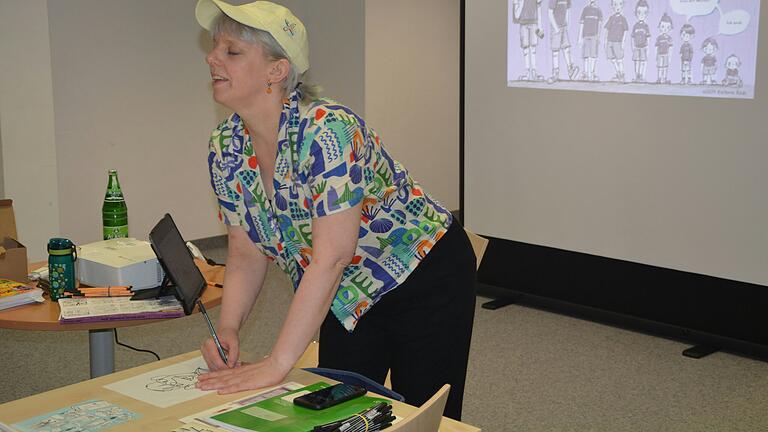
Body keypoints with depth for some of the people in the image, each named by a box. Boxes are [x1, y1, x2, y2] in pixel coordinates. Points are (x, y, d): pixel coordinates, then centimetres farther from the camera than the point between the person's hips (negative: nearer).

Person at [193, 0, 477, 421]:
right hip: (350, 296, 6)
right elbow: (246, 253, -1)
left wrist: (276, 364, -34)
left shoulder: (326, 131, -31)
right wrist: (227, 331, -17)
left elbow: (331, 256, -35)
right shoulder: (226, 147, -8)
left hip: (424, 281, -6)